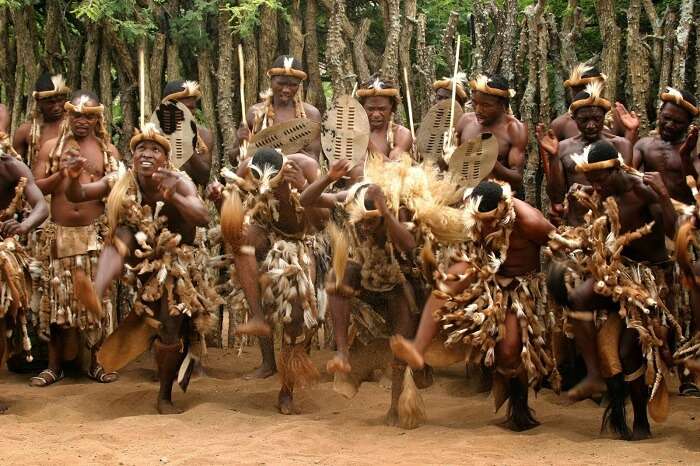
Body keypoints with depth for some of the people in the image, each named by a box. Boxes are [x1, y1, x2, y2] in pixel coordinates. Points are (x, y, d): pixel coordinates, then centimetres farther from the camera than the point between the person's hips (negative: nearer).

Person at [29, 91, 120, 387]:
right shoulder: (51, 147, 5)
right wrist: (61, 174, -13)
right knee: (56, 297, 2)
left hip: (94, 234, 0)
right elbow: (34, 188, 0)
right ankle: (54, 366, 10)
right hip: (59, 233, 0)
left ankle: (96, 363, 12)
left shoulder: (108, 150, 6)